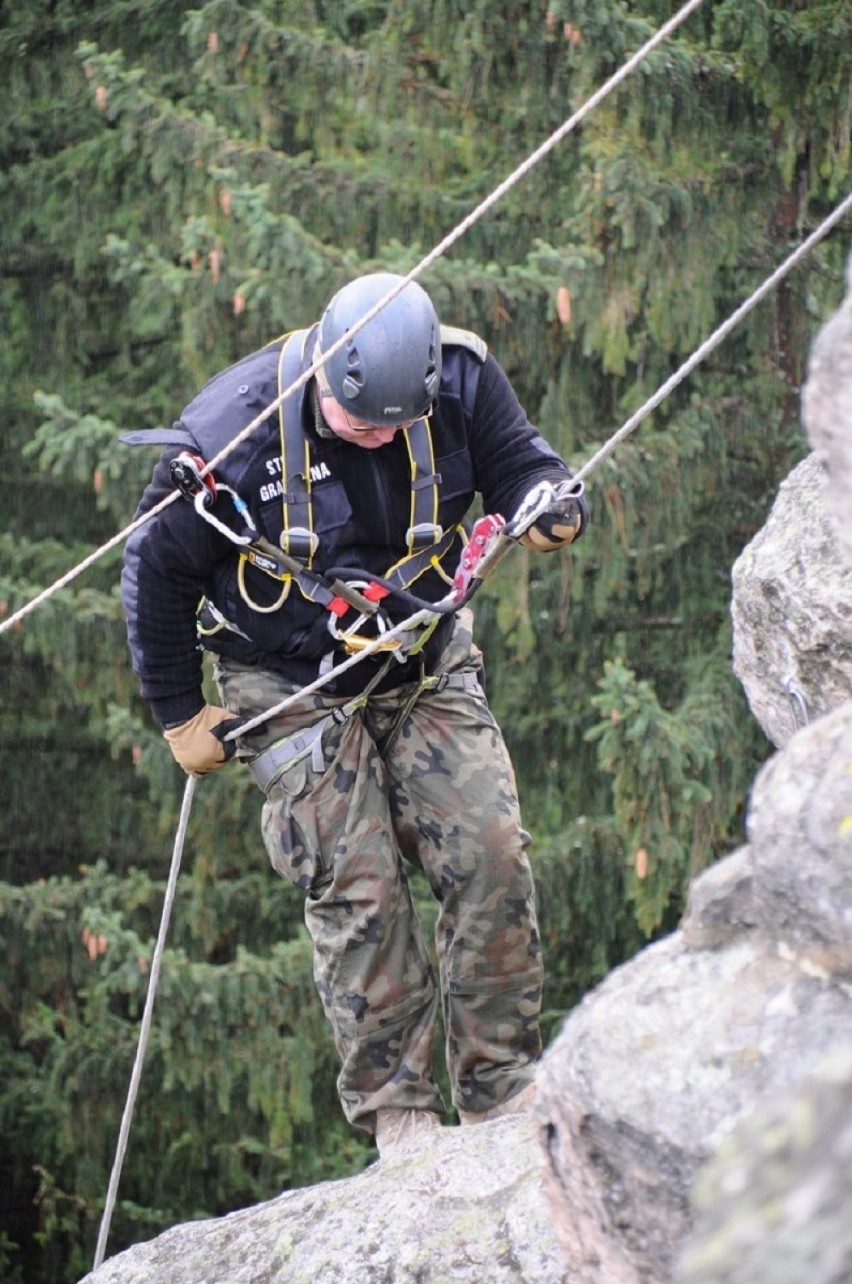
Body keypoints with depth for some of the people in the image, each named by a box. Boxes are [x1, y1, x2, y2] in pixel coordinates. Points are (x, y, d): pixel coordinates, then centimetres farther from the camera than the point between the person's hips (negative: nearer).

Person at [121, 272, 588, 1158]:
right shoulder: (232, 430, -23)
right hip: (293, 691, -3)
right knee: (358, 890, -12)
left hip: (428, 668, 3)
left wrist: (548, 505, -24)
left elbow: (516, 463, 2)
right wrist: (179, 715, 0)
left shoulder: (460, 382, -17)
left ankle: (502, 1086, 1)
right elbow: (157, 572, -8)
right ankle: (398, 1110, -3)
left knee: (492, 858, -9)